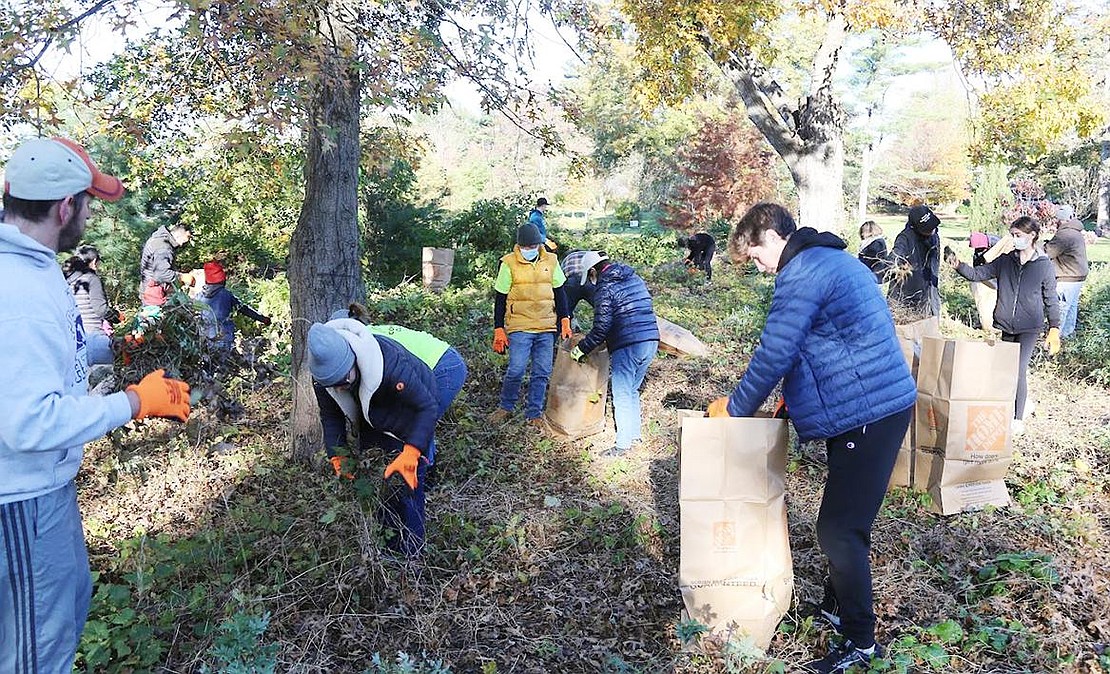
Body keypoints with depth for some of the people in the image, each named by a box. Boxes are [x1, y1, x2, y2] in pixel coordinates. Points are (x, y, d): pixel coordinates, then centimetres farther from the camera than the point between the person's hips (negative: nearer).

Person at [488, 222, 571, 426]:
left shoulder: (551, 261, 4)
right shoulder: (509, 263, -5)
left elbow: (559, 292, 13)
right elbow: (500, 299, -1)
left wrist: (565, 320, 8)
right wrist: (499, 330, -4)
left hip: (546, 327, 3)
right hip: (519, 328, -3)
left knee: (542, 372, 5)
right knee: (516, 369, -7)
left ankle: (533, 414, 17)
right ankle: (506, 407, 16)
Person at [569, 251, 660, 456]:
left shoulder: (606, 288, -9)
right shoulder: (636, 279, 15)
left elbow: (601, 329, -12)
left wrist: (581, 349, -1)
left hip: (627, 346, -8)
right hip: (651, 341, 8)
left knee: (622, 395, 1)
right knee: (632, 391, 20)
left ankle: (623, 444, 5)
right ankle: (635, 434, 26)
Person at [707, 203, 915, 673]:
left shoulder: (802, 273, -16)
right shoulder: (833, 261, 18)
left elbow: (773, 354, -16)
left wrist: (735, 408, -2)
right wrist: (791, 398, 20)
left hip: (867, 414, -11)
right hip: (880, 405, 11)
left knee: (839, 529, -3)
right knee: (846, 521, 20)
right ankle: (837, 609, 35)